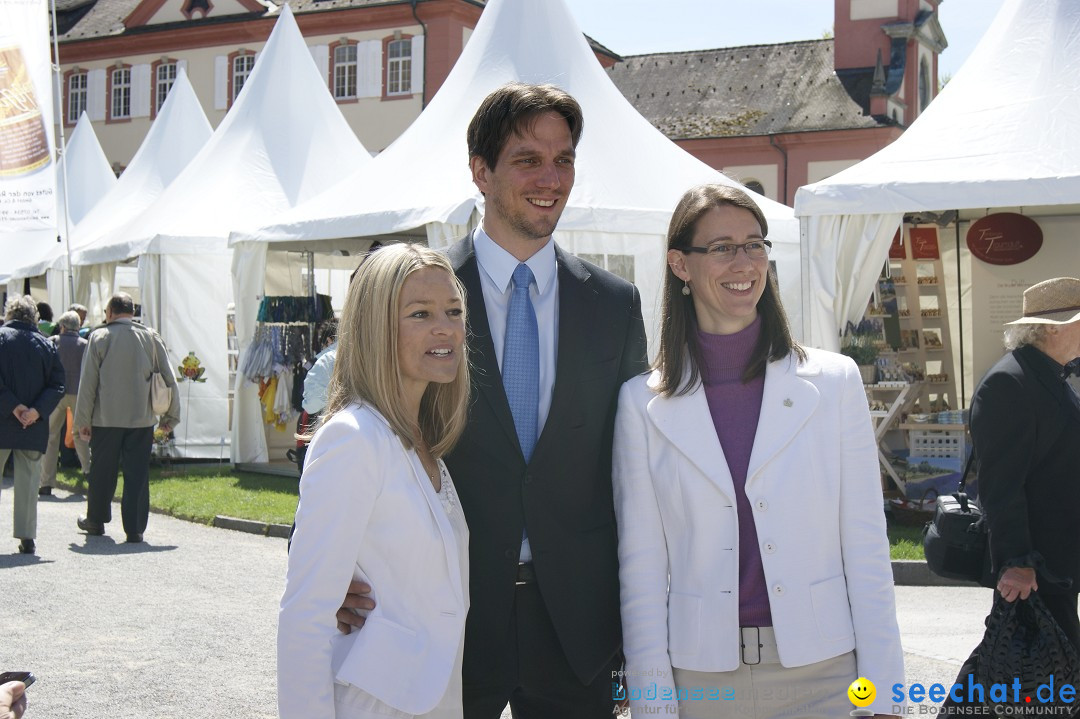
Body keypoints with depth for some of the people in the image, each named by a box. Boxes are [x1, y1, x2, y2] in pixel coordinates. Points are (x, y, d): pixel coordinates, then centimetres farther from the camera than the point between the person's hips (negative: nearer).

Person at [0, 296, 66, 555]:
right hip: (34, 427, 2)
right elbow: (57, 385, -1)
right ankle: (26, 537, 5)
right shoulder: (46, 345, 6)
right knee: (28, 482, 6)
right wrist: (37, 410, -9)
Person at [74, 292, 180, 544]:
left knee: (102, 471, 14)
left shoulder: (99, 337, -3)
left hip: (106, 419, -1)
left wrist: (83, 420, 1)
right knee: (138, 474, 3)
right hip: (142, 419, 1)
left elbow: (87, 382, -3)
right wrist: (170, 416, 12)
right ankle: (135, 528, 1)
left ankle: (96, 520, 29)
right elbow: (169, 379, 4)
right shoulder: (151, 337, 3)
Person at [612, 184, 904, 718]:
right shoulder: (642, 403, -1)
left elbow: (865, 547, 0)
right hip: (699, 674, 0)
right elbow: (642, 568, -1)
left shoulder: (834, 381, -1)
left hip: (821, 672, 1)